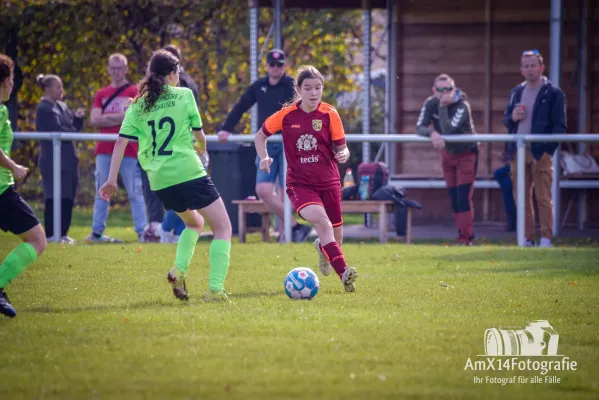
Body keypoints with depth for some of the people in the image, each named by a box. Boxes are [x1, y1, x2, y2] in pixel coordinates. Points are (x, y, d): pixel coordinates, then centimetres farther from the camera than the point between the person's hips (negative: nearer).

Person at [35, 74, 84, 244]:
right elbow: (56, 131, -19)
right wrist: (72, 132, -3)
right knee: (54, 197, -8)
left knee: (68, 197, 8)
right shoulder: (44, 109, -10)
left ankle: (63, 233, 14)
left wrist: (78, 117, -3)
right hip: (53, 158, -8)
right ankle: (51, 235, -5)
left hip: (68, 157, 8)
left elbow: (74, 128, 15)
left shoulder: (62, 106, 15)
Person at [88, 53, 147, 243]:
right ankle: (97, 232, 11)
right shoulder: (102, 94, 14)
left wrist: (107, 118, -7)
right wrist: (121, 117, -8)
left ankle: (142, 232, -5)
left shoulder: (134, 92, 2)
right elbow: (95, 120, 1)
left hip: (128, 150, -4)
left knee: (135, 192, -4)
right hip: (105, 149, 4)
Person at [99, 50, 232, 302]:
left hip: (159, 179, 5)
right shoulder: (183, 95, 1)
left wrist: (111, 181, 3)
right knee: (223, 228, 2)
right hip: (189, 172, -5)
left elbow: (121, 142, 2)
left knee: (194, 222, 30)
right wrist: (201, 148, 31)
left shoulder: (138, 105, 9)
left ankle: (179, 270, 7)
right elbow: (199, 134, 8)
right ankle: (215, 289, -13)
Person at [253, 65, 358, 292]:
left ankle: (323, 248, 49)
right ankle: (344, 273, -34)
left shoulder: (329, 114, -5)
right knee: (321, 220, -29)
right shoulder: (287, 115, -5)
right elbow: (260, 135, 10)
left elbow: (341, 148, 0)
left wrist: (343, 154, -23)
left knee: (336, 236, 10)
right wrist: (264, 158, -6)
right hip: (299, 182, -2)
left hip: (328, 181, 2)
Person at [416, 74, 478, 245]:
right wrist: (432, 133, -38)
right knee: (454, 199, 6)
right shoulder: (430, 104, -9)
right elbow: (419, 128, -18)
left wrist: (443, 107, -33)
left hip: (466, 154, -6)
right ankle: (464, 235, 13)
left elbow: (448, 130, -35)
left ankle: (465, 237, -14)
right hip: (447, 154, 6)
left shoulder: (462, 106, -25)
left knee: (464, 198, -13)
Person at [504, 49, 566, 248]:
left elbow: (560, 126, -3)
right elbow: (506, 119, 24)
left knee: (543, 197, -6)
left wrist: (548, 146, -16)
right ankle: (527, 239, 10)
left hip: (541, 153, -5)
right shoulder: (516, 92, 17)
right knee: (522, 198, 5)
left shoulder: (553, 93, 0)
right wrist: (512, 118, 0)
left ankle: (546, 238, -3)